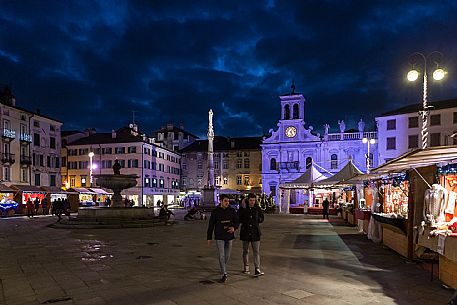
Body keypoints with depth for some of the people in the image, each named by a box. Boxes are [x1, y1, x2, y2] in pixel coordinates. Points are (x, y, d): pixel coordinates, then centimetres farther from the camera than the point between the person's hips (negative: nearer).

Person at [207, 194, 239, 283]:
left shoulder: (232, 211, -1)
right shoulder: (215, 211, -5)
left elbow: (237, 221, 7)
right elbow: (211, 225, 0)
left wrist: (234, 227, -16)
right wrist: (209, 238, 0)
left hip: (229, 236, 3)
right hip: (219, 237, -3)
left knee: (227, 255, 14)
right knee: (221, 256, -8)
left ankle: (223, 269, 37)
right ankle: (224, 274, -2)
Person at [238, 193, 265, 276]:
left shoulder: (258, 209, 2)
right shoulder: (243, 209, -3)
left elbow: (261, 219, 13)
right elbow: (238, 219, -3)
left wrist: (255, 220, -3)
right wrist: (245, 221, -16)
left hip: (255, 233, 0)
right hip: (245, 232, 0)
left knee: (256, 251, -5)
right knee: (245, 251, 11)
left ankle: (257, 269, -4)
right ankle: (246, 268, 26)